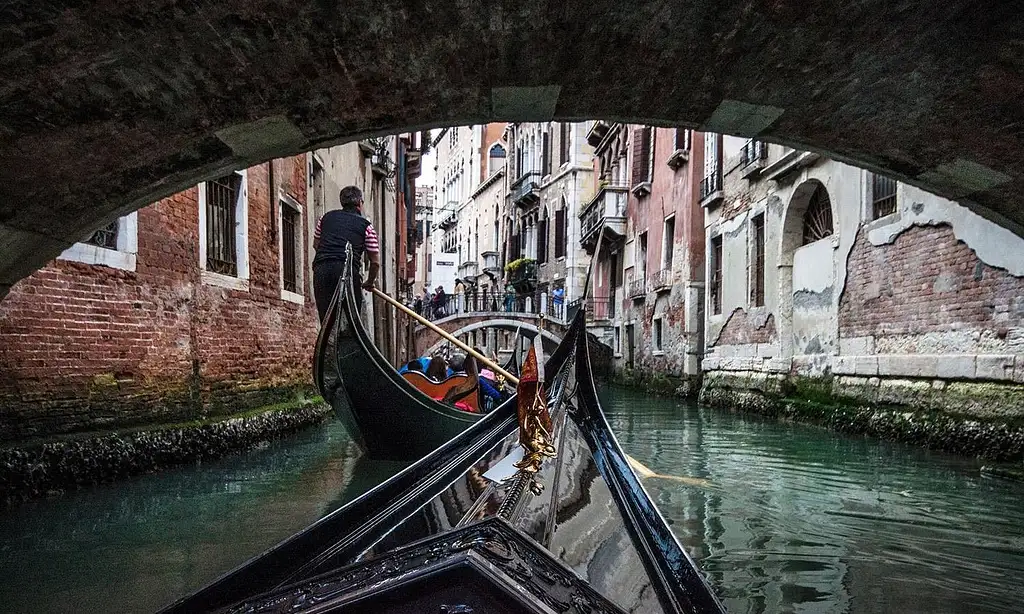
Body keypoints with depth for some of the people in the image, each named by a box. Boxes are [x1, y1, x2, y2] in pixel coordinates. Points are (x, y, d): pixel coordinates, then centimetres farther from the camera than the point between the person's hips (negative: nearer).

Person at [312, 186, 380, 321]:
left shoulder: (326, 217, 22)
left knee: (326, 319, 6)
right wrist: (369, 282, 26)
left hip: (320, 269, 3)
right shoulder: (366, 226, 12)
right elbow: (375, 262, 11)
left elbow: (316, 244, 33)